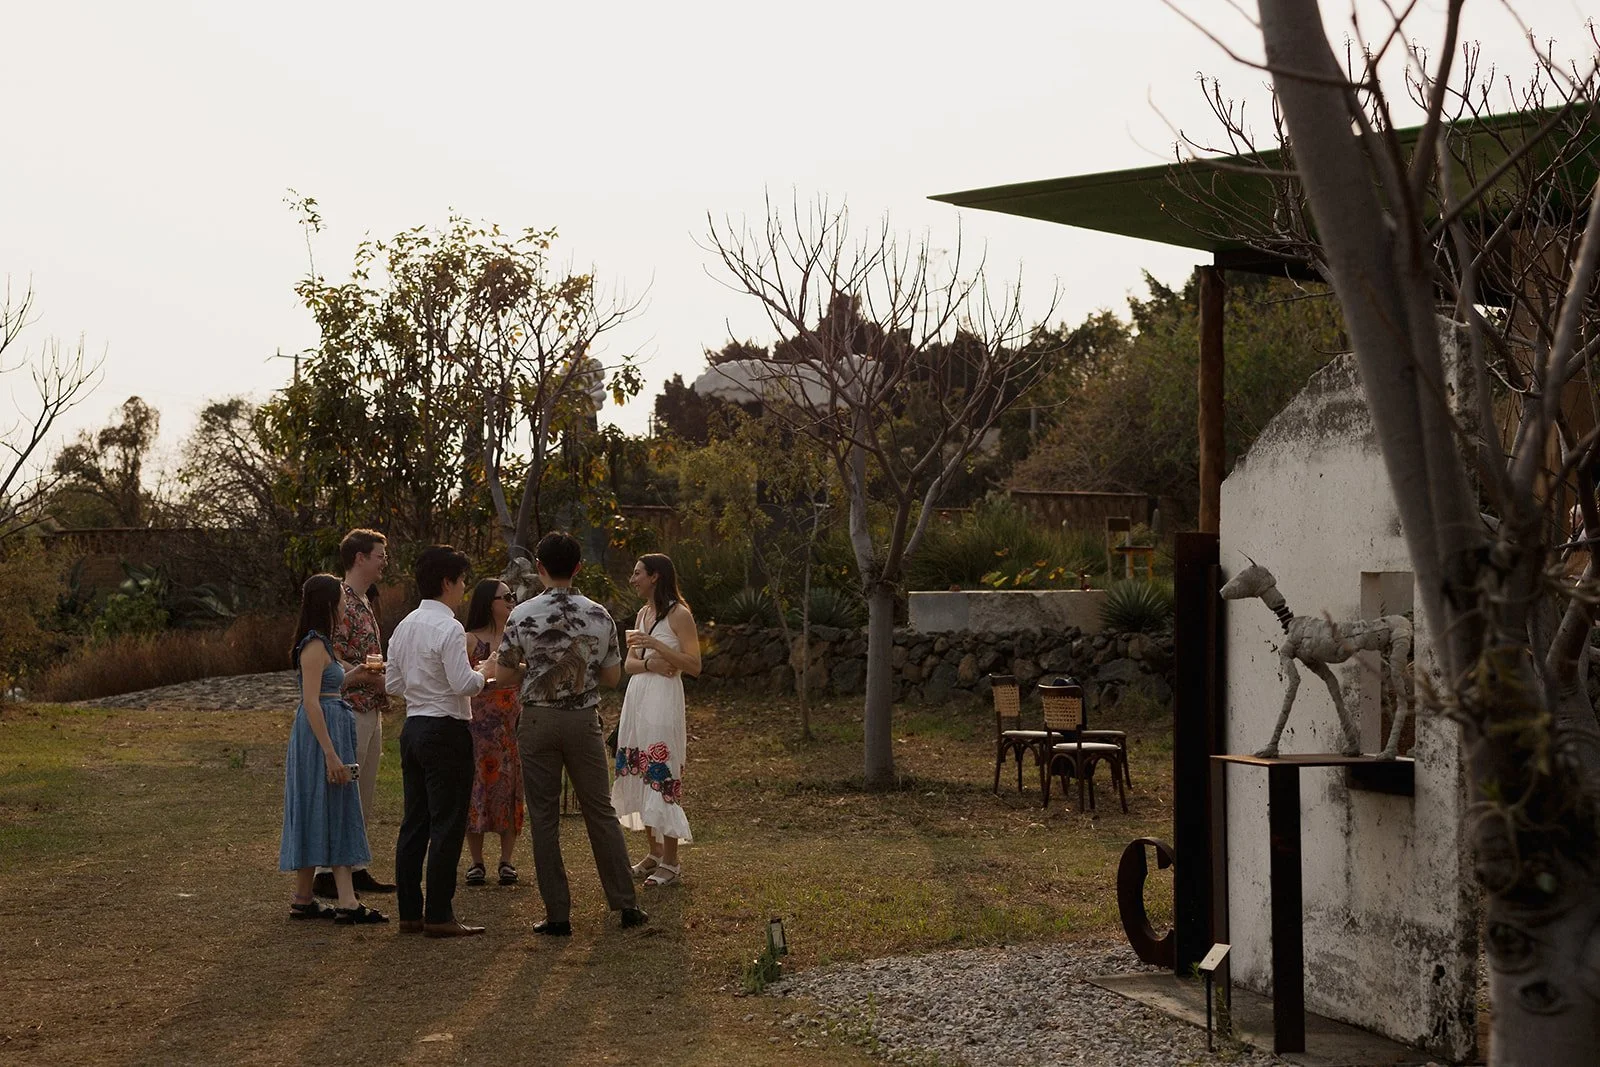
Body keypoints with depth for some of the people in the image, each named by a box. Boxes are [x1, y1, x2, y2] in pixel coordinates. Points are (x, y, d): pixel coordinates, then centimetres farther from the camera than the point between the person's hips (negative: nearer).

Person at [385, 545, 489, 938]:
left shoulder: (404, 627, 11)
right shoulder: (449, 628, -15)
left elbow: (393, 684, 14)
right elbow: (464, 685, -20)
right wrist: (485, 674, -2)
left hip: (413, 727, 9)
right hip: (446, 730, -8)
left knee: (415, 822, 11)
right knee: (447, 825, -3)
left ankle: (409, 912, 15)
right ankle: (439, 916, -2)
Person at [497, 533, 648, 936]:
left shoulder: (522, 615, -8)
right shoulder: (599, 615, -2)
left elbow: (503, 672, -1)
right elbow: (612, 676, 5)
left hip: (538, 720, -2)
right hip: (585, 720, 2)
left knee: (544, 817, 5)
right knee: (600, 811, 11)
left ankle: (558, 914, 6)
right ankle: (626, 905, 13)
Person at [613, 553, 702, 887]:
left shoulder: (678, 614, -7)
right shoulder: (642, 614, 15)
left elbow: (694, 665, -11)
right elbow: (628, 664, 14)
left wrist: (655, 645, -19)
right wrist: (650, 663, -8)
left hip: (663, 700, -8)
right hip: (637, 698, 8)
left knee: (662, 777, -7)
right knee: (641, 776, 9)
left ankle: (670, 862, -1)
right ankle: (654, 853, 18)